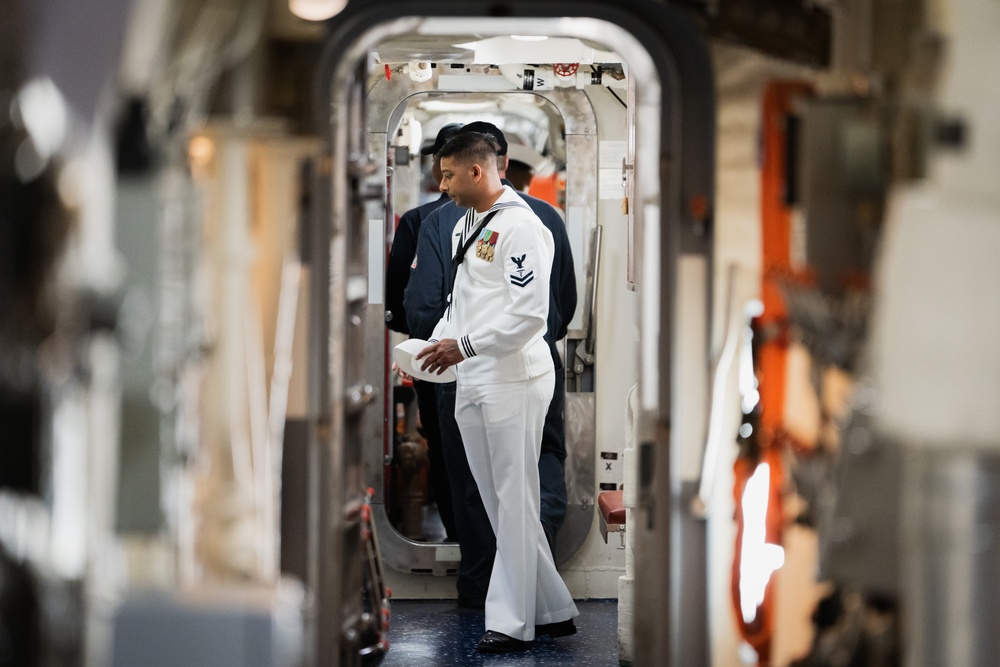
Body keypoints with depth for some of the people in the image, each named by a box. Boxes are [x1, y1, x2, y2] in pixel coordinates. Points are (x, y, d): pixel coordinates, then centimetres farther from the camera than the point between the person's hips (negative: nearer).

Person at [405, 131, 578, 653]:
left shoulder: (519, 227, -14)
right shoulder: (464, 225, 16)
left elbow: (529, 314, -21)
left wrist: (465, 346, -18)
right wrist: (434, 344, 9)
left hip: (514, 381, -10)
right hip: (471, 383, 10)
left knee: (514, 503, -5)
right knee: (500, 504, 11)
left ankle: (511, 620, -2)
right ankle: (552, 610, 18)